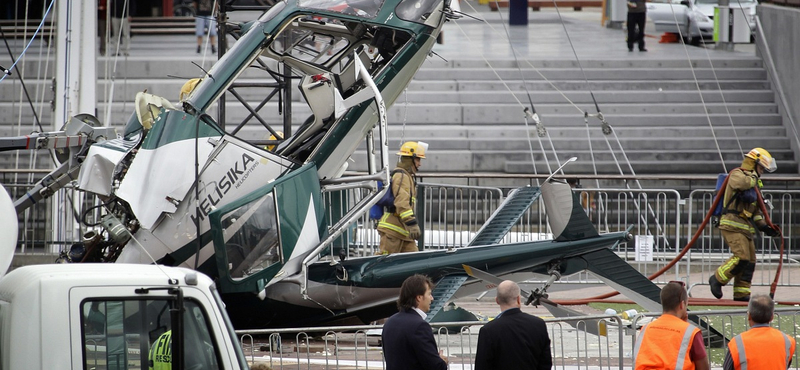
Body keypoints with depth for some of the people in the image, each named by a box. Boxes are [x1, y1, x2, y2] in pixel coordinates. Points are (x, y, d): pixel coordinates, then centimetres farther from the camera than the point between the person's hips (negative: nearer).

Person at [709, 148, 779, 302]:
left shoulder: (753, 182, 25)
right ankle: (717, 279, -7)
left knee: (750, 261, 5)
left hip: (745, 228, 10)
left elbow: (755, 209, 28)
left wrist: (764, 226, 14)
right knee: (741, 257, -19)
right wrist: (753, 178, -12)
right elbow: (739, 183, -31)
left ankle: (741, 293, 9)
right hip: (732, 224, -10)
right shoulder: (737, 174, -4)